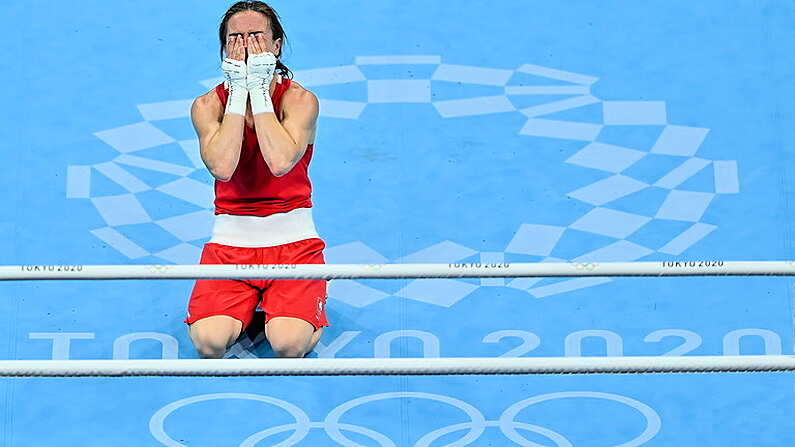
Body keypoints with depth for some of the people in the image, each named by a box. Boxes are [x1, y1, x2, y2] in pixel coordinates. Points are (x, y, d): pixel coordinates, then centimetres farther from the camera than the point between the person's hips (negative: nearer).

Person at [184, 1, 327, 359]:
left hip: (292, 238, -1)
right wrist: (238, 93, -17)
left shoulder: (300, 99, -4)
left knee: (288, 343, -24)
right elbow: (221, 167, -21)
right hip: (230, 238, 1)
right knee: (209, 342, -23)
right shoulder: (207, 105, 0)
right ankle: (245, 309, 12)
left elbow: (281, 162, -25)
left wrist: (259, 90, -19)